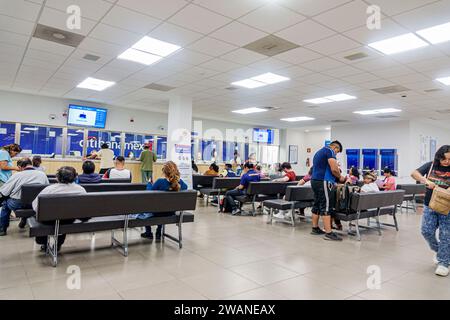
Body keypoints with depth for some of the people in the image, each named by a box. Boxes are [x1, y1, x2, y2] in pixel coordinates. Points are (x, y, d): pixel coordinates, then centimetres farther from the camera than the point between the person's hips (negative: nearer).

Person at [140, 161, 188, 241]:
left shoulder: (160, 182, -27)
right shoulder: (180, 182, -14)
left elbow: (149, 191, -10)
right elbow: (185, 187, 11)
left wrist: (149, 182, 9)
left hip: (158, 212, -4)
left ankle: (148, 233, 37)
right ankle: (159, 234, 42)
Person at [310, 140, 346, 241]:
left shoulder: (319, 152, 22)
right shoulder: (330, 151, -7)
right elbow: (334, 169, -17)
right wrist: (340, 177, 2)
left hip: (315, 180, 9)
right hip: (323, 181, -9)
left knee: (317, 205, 13)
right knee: (326, 206, -10)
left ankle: (315, 228, 19)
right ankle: (328, 233, -10)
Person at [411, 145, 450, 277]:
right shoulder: (431, 166, 0)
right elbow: (414, 174, -7)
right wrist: (426, 181, -23)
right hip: (430, 206, 2)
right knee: (427, 232, 4)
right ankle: (438, 250, 32)